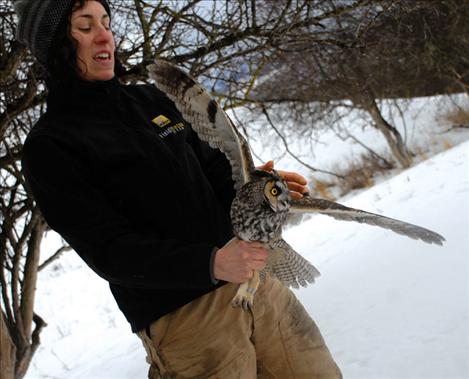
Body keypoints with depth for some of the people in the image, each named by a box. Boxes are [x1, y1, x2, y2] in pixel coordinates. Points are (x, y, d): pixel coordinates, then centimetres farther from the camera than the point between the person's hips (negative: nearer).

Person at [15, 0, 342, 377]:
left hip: (248, 278, 6)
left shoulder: (149, 100, 13)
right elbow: (108, 250, -14)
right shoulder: (49, 145, -6)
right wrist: (211, 263, -26)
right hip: (181, 316, -6)